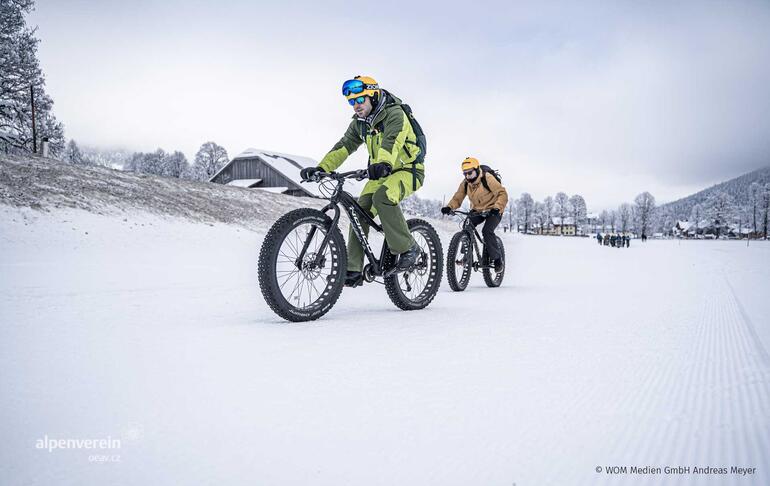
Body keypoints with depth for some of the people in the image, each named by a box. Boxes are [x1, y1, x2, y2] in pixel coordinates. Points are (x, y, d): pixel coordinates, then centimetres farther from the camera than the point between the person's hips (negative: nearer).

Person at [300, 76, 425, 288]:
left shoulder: (394, 114, -18)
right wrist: (320, 168, -15)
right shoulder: (359, 123, 5)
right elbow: (343, 147, -1)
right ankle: (353, 270, -5)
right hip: (381, 173, 7)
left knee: (382, 197, -34)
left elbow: (391, 142, -37)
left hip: (408, 169, -7)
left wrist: (382, 163, -57)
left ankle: (408, 248, -19)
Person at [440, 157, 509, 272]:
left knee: (487, 231, -27)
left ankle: (497, 259, -9)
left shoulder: (487, 179, -21)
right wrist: (449, 207, -27)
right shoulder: (465, 184, -4)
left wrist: (497, 208, -43)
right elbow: (457, 198, -6)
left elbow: (502, 193, -26)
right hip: (477, 210, 5)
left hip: (493, 210, -5)